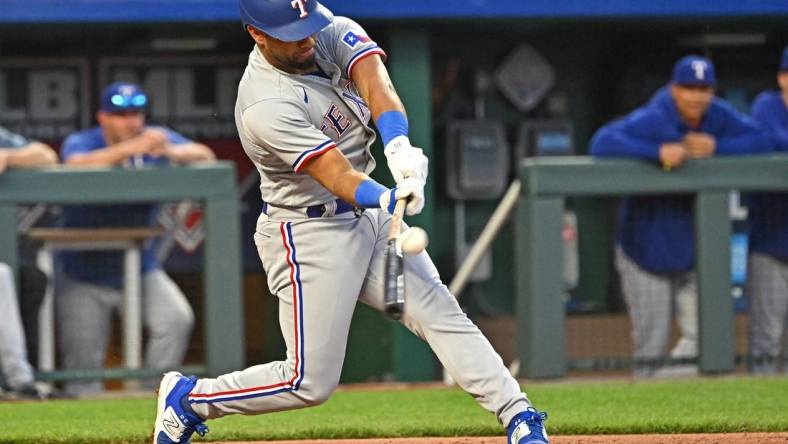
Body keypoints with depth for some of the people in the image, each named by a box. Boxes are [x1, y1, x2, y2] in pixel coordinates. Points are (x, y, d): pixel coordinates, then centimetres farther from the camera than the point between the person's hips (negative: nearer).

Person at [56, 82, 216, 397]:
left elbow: (205, 156, -11)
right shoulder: (80, 143, -9)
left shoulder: (156, 139, 1)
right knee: (83, 365, -6)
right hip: (85, 275, -2)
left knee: (177, 319, -20)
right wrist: (131, 148, -45)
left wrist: (173, 152, -33)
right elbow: (77, 165, -33)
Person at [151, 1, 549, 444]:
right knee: (311, 382, -3)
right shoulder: (266, 107, -26)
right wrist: (388, 199, -52)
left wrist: (398, 145, -43)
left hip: (370, 220, 7)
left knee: (439, 311, -7)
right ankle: (187, 397, 16)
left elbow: (376, 86, -24)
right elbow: (338, 178, -32)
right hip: (309, 237, -7)